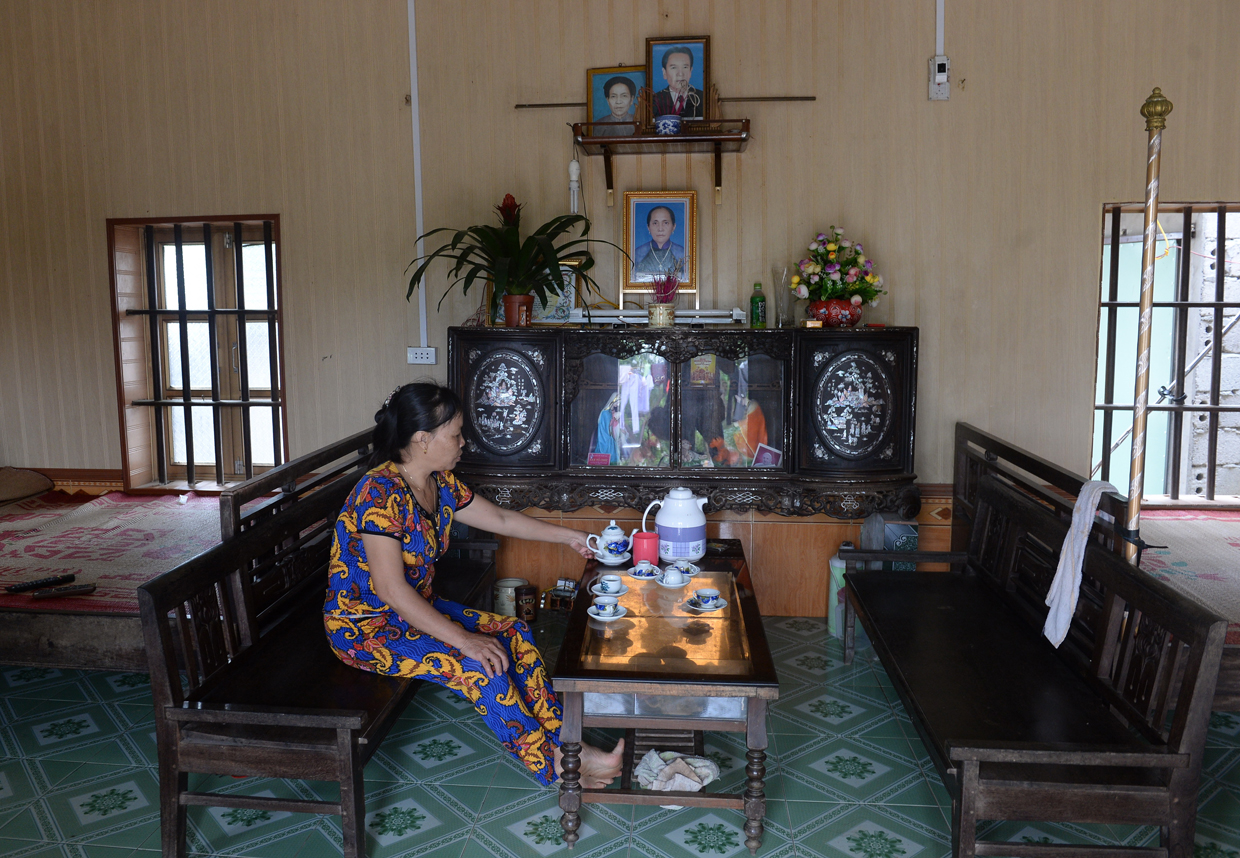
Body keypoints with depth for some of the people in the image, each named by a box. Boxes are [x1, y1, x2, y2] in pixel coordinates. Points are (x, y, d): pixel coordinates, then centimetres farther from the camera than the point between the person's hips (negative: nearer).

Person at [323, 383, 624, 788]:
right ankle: (556, 764, -10)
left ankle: (563, 740, -4)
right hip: (365, 626, -9)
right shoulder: (381, 493, -26)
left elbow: (501, 519, 15)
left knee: (513, 633, -6)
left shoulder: (440, 484, 1)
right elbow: (391, 590, -30)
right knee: (478, 664, -23)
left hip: (416, 610, 9)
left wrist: (567, 535, 16)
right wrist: (463, 638, -31)